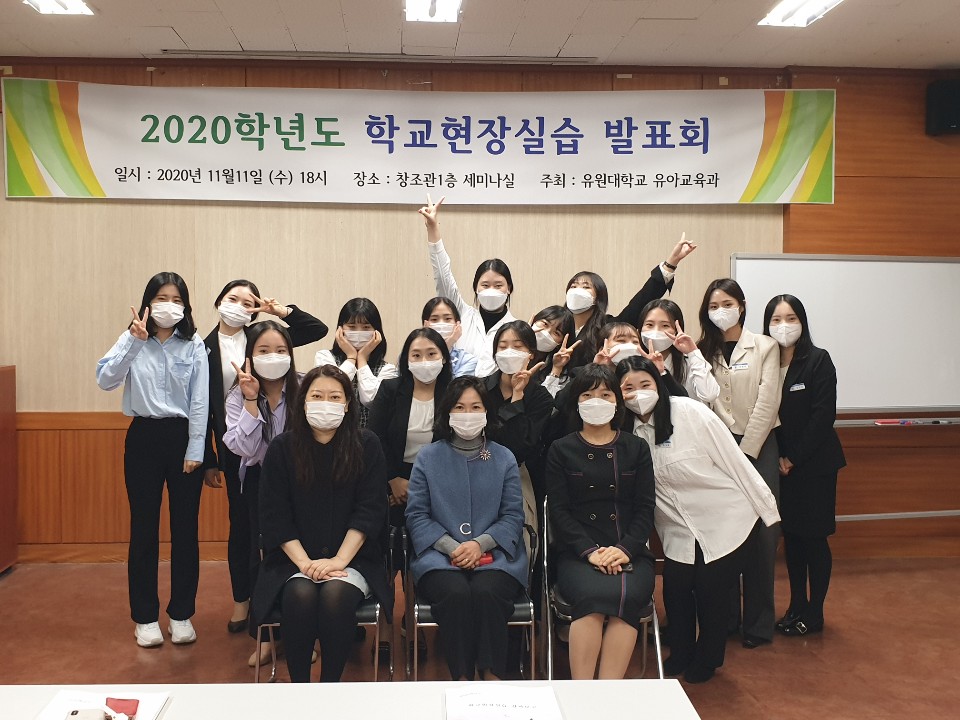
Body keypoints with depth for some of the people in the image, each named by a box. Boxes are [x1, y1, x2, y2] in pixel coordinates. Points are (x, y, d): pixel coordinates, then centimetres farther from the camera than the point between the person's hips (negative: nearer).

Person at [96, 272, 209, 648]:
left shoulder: (194, 346, -1)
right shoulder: (132, 341, 1)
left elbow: (200, 402, -3)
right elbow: (105, 380, -14)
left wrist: (195, 450, -7)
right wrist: (133, 341, -23)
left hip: (182, 437, 0)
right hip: (143, 437, 0)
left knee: (185, 527, 6)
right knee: (144, 528, 5)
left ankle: (181, 614, 19)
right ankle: (145, 617, 17)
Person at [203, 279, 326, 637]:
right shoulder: (205, 350, 3)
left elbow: (318, 329, 1)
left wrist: (280, 310, -9)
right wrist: (208, 461, 1)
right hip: (234, 448, 0)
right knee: (240, 521, 9)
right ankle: (242, 599, 23)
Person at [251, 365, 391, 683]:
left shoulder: (367, 446, 0)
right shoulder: (282, 448, 2)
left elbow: (369, 512, -5)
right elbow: (275, 517, -2)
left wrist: (338, 561, -15)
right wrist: (306, 563, -14)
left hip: (352, 558, -1)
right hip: (294, 559, 1)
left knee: (335, 594, -30)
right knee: (300, 595, -29)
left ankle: (330, 684, -11)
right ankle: (299, 684, -11)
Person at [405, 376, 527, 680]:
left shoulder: (504, 458, 13)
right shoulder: (428, 457, 12)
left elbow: (513, 516, 5)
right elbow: (416, 515, 4)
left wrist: (479, 544, -12)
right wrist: (451, 547, -12)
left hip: (494, 555, 0)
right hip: (439, 555, 0)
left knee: (486, 592, -32)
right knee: (455, 592, -32)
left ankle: (491, 675, -18)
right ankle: (461, 676, -19)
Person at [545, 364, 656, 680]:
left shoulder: (637, 448, 15)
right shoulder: (561, 450, 10)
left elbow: (645, 508, 7)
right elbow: (559, 511, 2)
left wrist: (624, 549, -11)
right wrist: (590, 551, -14)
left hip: (630, 552, 1)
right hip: (578, 553, -1)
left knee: (627, 595, -31)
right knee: (594, 594, -33)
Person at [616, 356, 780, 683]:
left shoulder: (690, 412, -18)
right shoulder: (625, 430, -4)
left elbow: (735, 460, -14)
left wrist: (767, 508, -10)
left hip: (727, 519, -4)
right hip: (679, 529, 4)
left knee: (711, 591, 1)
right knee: (675, 589, -1)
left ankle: (707, 660, 28)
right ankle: (679, 656, 28)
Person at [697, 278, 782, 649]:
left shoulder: (765, 347, 3)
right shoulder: (703, 350, 9)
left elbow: (767, 403, -5)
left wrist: (744, 452, -10)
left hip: (758, 446, -2)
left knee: (761, 534, -1)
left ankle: (758, 622, 10)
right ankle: (724, 616, 16)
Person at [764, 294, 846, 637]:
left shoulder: (818, 361, -9)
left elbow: (823, 415, -14)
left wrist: (794, 458, -14)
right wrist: (778, 457, -5)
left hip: (814, 463, -4)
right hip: (781, 464, 4)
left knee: (814, 537, 3)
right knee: (791, 535, 12)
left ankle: (814, 613, 17)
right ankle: (797, 606, 24)